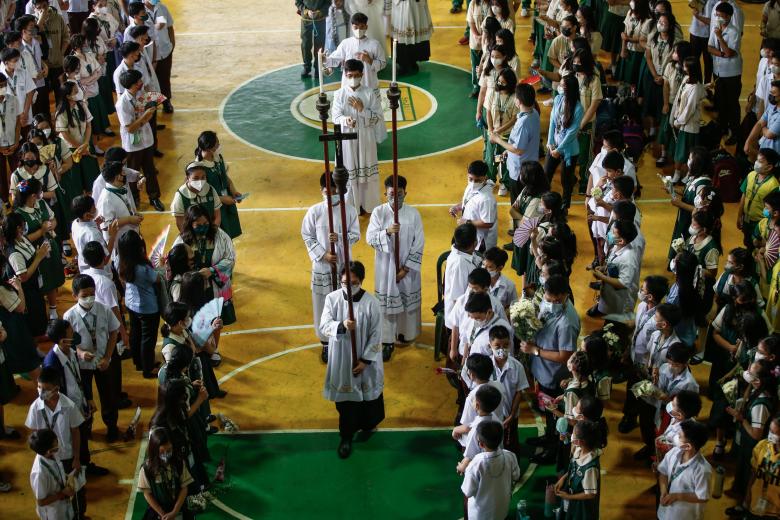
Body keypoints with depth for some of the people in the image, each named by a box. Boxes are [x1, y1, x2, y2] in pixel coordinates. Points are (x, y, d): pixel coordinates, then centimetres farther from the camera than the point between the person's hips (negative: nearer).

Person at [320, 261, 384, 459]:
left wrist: (365, 360, -13)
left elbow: (376, 336, -11)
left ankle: (367, 426, 44)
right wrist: (341, 326, -33)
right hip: (341, 359, 1)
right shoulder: (332, 298, -9)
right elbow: (324, 325, -13)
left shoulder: (371, 303, -16)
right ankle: (346, 437, 26)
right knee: (345, 399, 11)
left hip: (365, 360, -1)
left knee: (367, 395, 18)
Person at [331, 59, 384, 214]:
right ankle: (350, 205, 19)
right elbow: (335, 117, -11)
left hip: (366, 138, 0)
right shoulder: (339, 94, -4)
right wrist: (346, 120, -33)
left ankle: (368, 204, 25)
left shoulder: (369, 93, -5)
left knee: (366, 170, 10)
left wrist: (361, 109, -20)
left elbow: (378, 117, -7)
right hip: (347, 139, 0)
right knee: (348, 171, 6)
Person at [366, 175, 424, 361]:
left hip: (408, 267, 0)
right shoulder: (378, 212, -8)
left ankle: (405, 332, 38)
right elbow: (370, 238, -11)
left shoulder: (413, 214, -10)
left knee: (408, 300, 15)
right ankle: (388, 341, 16)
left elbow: (419, 244, -8)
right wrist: (387, 232, -29)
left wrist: (406, 268, -12)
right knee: (386, 303, 5)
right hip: (386, 267, 0)